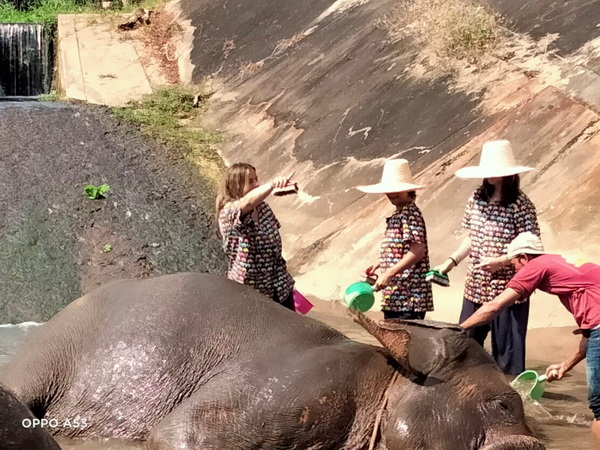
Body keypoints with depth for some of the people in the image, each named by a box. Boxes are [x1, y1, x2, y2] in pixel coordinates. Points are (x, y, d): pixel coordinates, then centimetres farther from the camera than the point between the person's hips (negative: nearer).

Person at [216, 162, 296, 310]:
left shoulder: (262, 206, 3)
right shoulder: (228, 212, -20)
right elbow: (247, 202, -43)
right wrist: (272, 184, -58)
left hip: (279, 285, 7)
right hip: (249, 290, -7)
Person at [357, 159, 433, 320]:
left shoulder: (410, 213, -12)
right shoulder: (398, 214, 17)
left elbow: (417, 251, -21)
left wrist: (388, 274, -23)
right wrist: (379, 265, 16)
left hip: (408, 296, -10)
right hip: (394, 296, 10)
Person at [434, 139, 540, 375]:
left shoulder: (521, 205, -12)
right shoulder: (477, 198, 5)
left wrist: (501, 261, -22)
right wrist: (450, 262, 6)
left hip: (506, 291, -6)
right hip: (476, 287, 6)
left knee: (506, 347, 2)